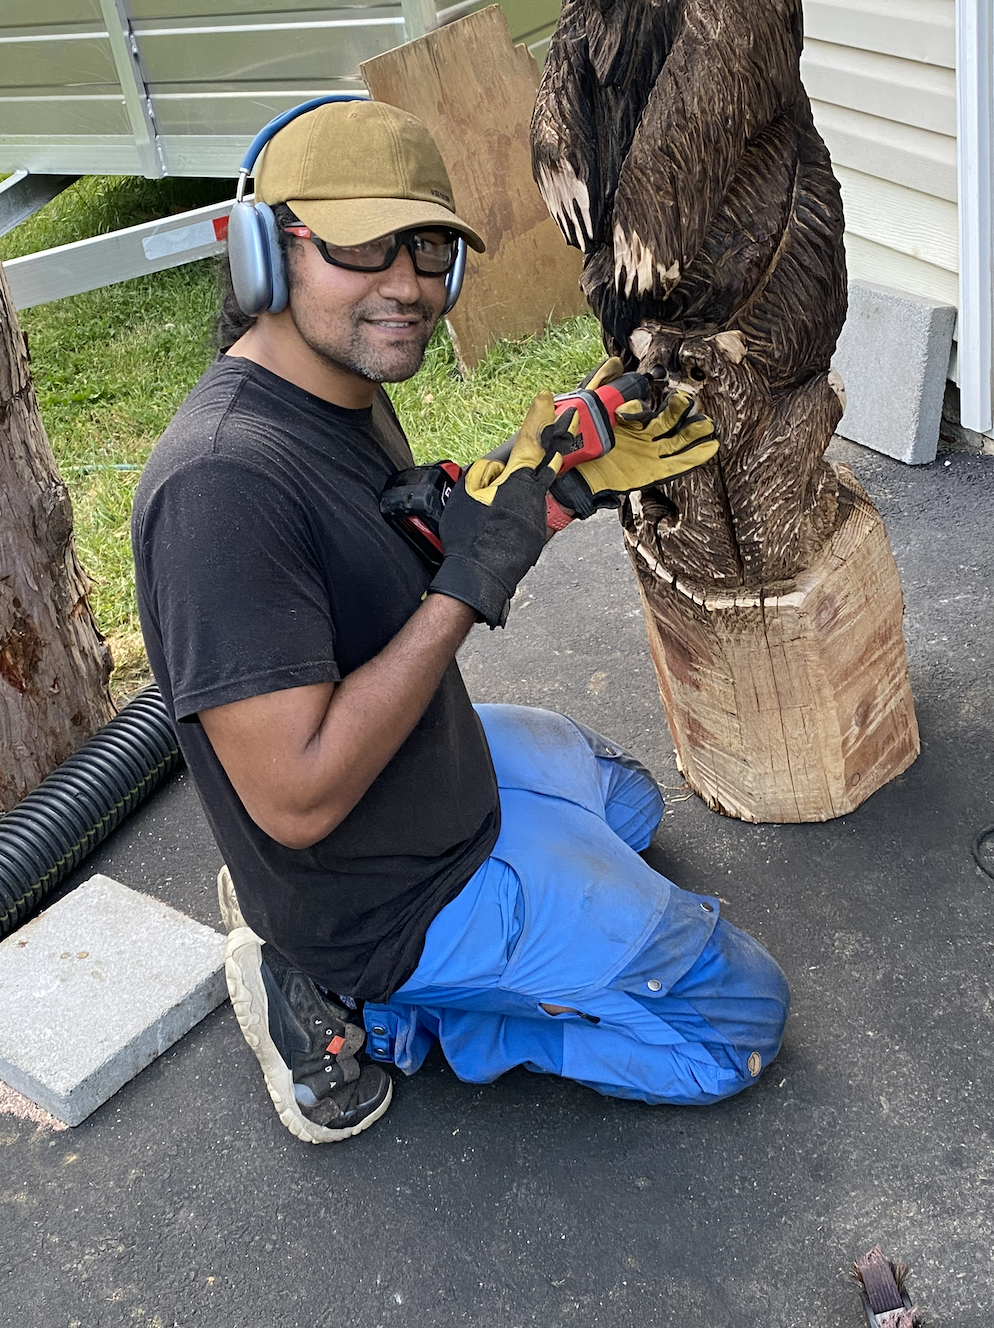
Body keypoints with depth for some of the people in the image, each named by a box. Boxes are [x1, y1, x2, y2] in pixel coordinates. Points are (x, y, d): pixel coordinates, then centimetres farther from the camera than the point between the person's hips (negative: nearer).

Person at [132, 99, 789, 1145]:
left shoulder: (345, 390, -2)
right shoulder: (222, 479, -33)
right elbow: (297, 800, -33)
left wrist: (567, 481, -1)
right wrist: (468, 584, -30)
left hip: (443, 764, 9)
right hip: (395, 894, -9)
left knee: (625, 795, 36)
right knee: (739, 1012, 3)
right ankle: (368, 1011, 2)